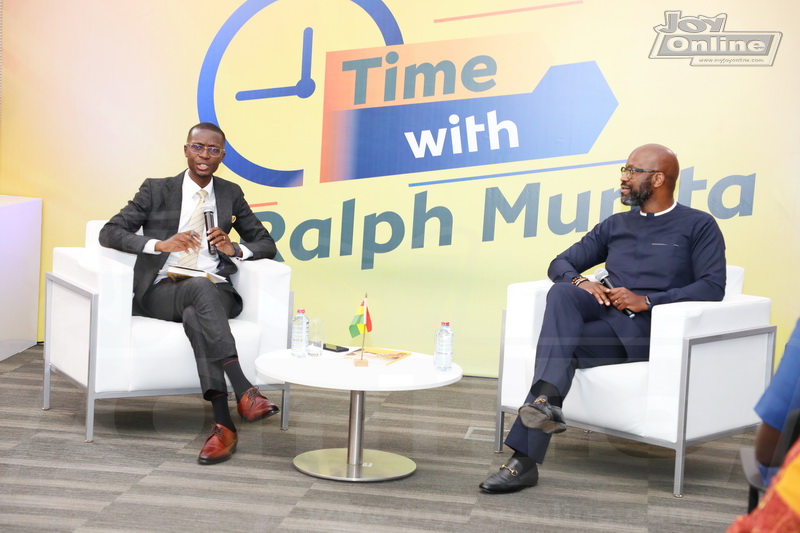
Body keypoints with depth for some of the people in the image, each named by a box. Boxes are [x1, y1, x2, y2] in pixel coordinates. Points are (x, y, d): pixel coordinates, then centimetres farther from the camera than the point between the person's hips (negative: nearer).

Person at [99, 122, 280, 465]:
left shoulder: (231, 194, 17)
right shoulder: (156, 190, 9)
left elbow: (266, 245, 17)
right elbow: (109, 233, 2)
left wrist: (235, 249, -6)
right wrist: (160, 244, -15)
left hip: (215, 292, 1)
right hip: (161, 292, -1)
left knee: (195, 317, -37)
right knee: (200, 287, -38)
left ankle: (223, 425, -45)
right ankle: (244, 392, -49)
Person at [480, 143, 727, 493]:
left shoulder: (698, 226, 9)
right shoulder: (615, 226, 26)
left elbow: (713, 287, -5)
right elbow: (560, 264, 23)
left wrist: (647, 301, -17)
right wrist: (579, 282, -3)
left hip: (653, 328, -5)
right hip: (606, 316, 5)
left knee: (562, 347, -28)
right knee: (562, 293, -28)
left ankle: (525, 461, -31)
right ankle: (547, 401, -43)